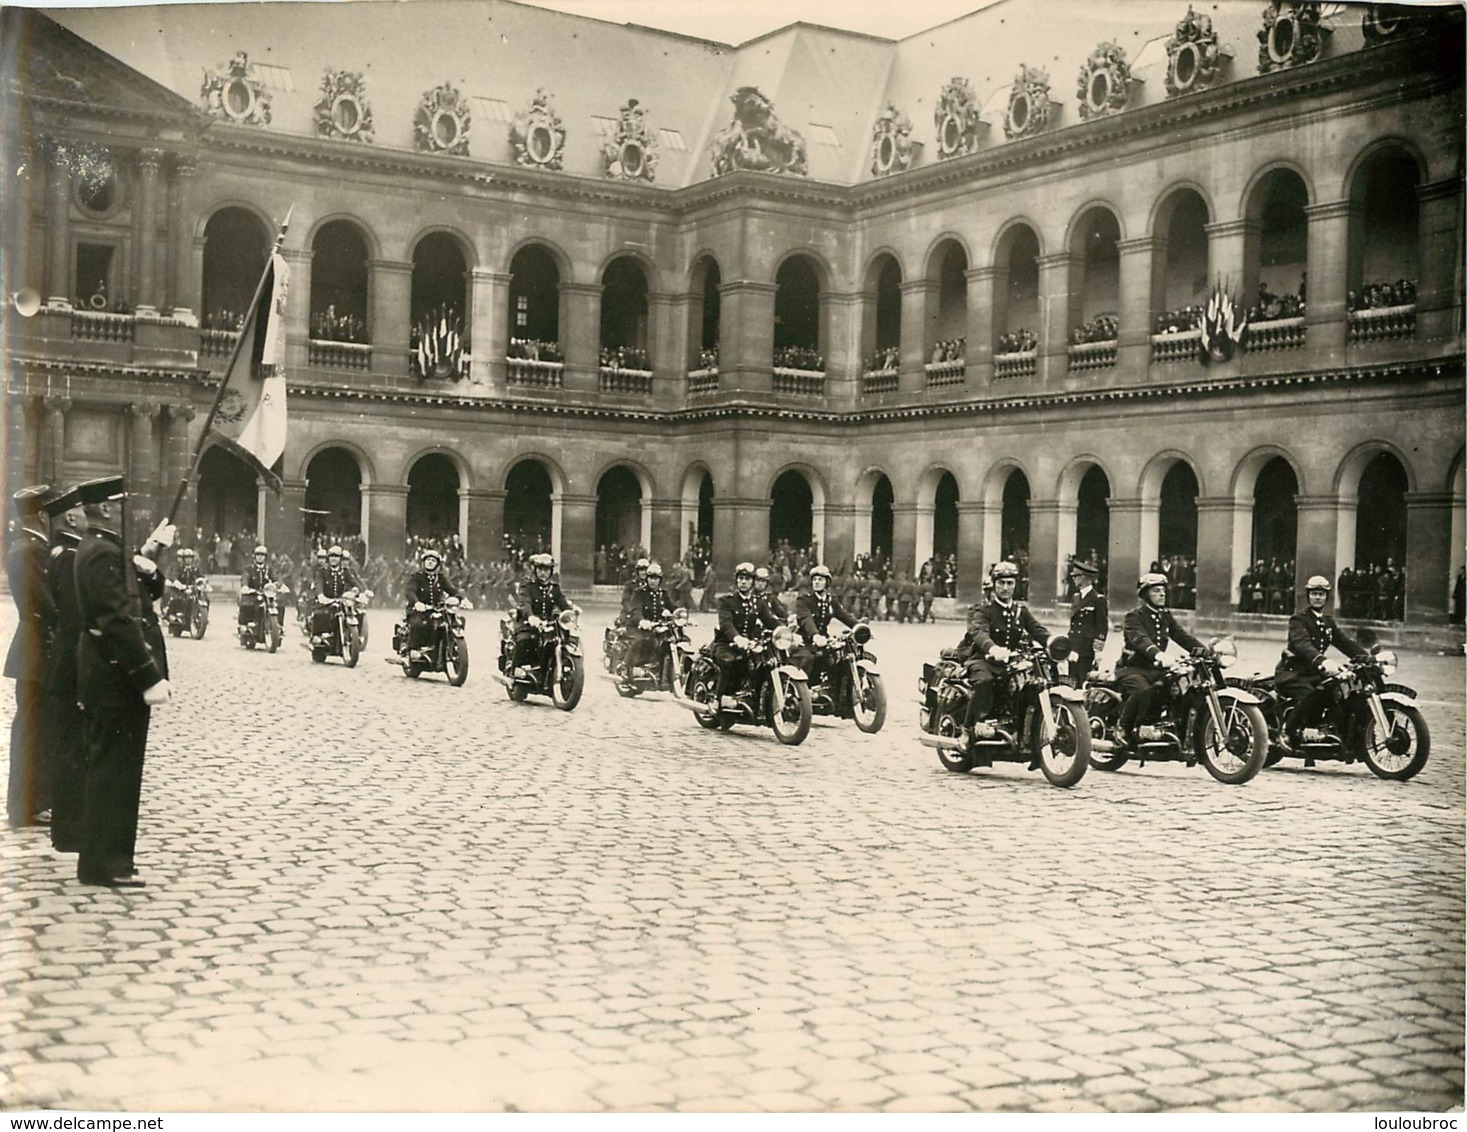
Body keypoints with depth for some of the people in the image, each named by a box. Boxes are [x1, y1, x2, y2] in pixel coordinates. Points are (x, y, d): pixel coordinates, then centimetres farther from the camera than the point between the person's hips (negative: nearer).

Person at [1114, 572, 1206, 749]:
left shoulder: (1166, 616, 14)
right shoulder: (1134, 616, -10)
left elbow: (1183, 637, 5)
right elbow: (1140, 639, -29)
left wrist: (1205, 651, -13)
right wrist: (1158, 655, -49)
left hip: (1155, 669, 7)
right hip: (1132, 669, -7)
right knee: (1143, 691, -37)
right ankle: (1123, 729, -17)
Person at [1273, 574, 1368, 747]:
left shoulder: (1327, 621, 17)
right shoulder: (1298, 620, -10)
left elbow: (1345, 641, 7)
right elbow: (1302, 644, -28)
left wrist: (1365, 657, -11)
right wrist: (1322, 661, -47)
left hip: (1313, 672, 8)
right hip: (1292, 672, -8)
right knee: (1308, 694, -34)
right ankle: (1289, 732, -22)